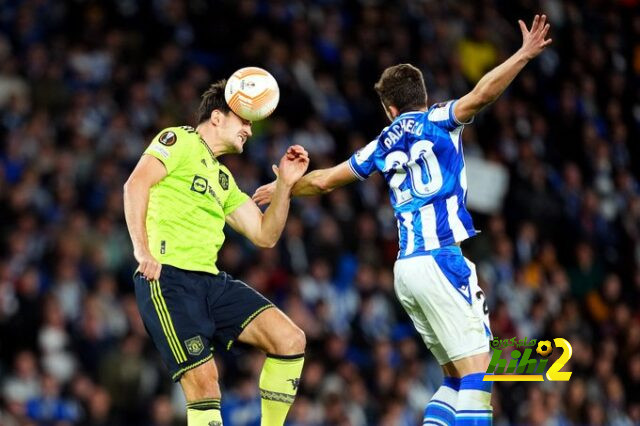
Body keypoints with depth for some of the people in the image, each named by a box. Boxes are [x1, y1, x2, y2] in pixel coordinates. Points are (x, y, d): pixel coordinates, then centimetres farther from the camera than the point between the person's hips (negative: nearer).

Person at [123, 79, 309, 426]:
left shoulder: (223, 179, 27)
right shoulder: (179, 140, 4)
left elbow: (264, 236, 23)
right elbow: (136, 184, -12)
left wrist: (285, 184, 13)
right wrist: (142, 250, -20)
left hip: (211, 281, 8)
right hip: (168, 278, -8)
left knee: (290, 339, -6)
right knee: (203, 382, -18)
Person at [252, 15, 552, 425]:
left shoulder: (385, 144, 17)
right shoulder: (436, 122, 3)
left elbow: (324, 180, 27)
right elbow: (481, 95, -16)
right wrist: (524, 55, -16)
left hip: (406, 268, 7)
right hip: (442, 258, -6)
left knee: (457, 376, 12)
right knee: (476, 371, -11)